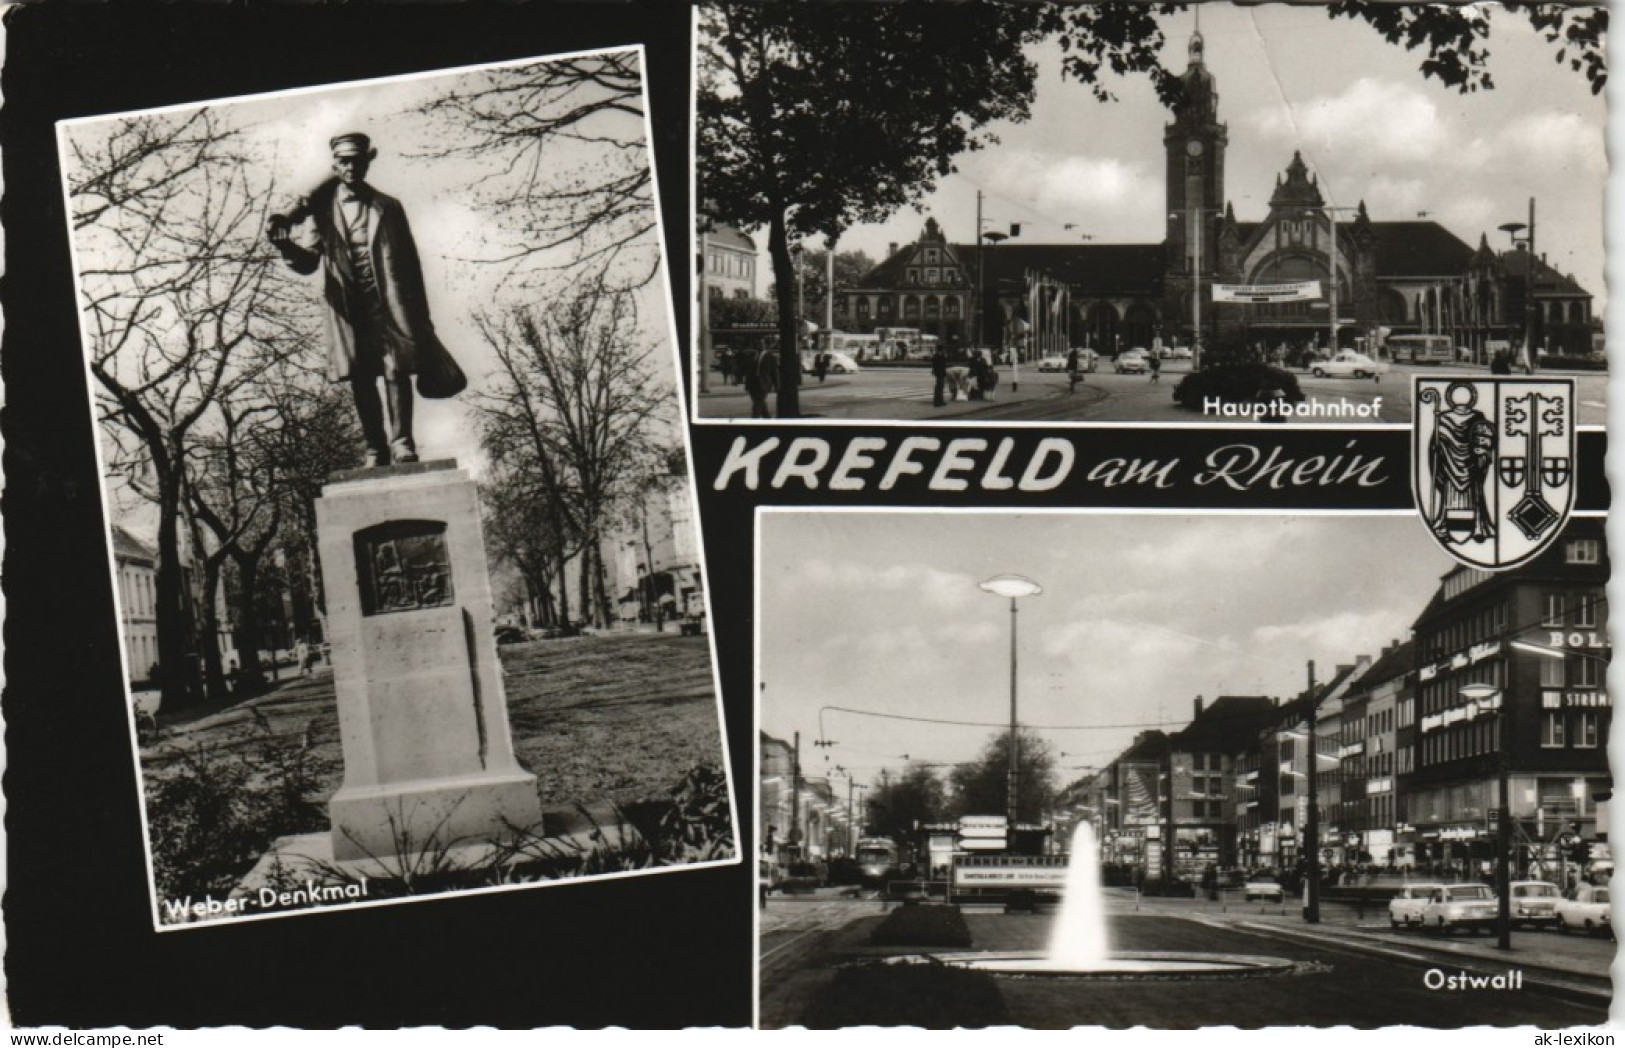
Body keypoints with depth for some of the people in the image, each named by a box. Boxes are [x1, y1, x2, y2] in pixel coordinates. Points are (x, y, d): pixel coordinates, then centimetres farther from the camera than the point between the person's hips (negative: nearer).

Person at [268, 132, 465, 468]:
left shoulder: (387, 208, 10)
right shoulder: (322, 210, 9)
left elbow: (410, 262, 11)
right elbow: (307, 262, 2)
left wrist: (421, 317, 7)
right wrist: (283, 242, -20)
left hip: (388, 302, 0)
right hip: (348, 307, 0)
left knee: (395, 368, -12)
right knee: (361, 378, 0)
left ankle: (401, 443, -7)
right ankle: (375, 450, 5)